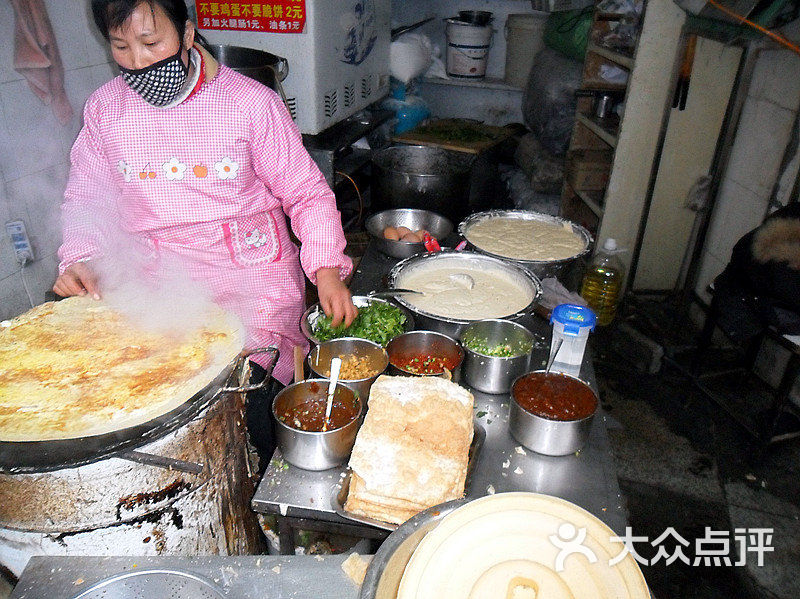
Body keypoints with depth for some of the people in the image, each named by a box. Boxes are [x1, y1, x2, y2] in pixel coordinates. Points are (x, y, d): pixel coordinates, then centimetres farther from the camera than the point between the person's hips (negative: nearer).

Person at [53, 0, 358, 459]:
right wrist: (80, 259, -3)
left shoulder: (251, 102, -5)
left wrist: (327, 271, -13)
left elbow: (307, 194, 0)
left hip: (255, 281, -2)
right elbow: (85, 198, 16)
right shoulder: (105, 108, 5)